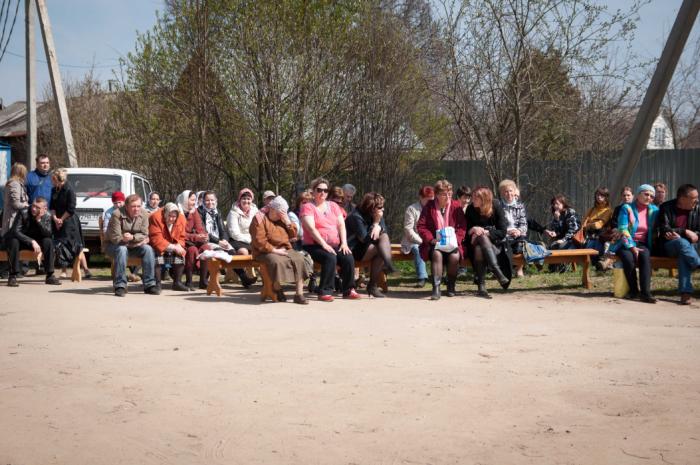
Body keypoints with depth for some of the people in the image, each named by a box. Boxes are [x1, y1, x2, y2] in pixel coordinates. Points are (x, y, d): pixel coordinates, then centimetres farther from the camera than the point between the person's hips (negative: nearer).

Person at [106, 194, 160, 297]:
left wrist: (132, 237, -29)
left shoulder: (143, 214, -6)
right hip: (115, 245, -4)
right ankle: (120, 286, -33)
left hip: (134, 246, 4)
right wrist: (138, 240, -19)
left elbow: (144, 235, -6)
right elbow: (115, 238, -22)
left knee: (148, 249, -21)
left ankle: (149, 285, -16)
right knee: (122, 250, -36)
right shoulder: (117, 215, -21)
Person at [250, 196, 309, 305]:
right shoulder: (260, 219, -4)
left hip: (284, 249, 6)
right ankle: (278, 290, -13)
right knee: (277, 261, -38)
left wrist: (288, 222, -1)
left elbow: (293, 235, 15)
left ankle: (299, 294, -25)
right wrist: (274, 250, -20)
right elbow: (259, 241, -13)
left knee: (299, 259, -23)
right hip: (266, 251, -5)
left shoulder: (282, 219, 16)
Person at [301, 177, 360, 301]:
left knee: (349, 258, -22)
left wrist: (344, 243, -7)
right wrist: (324, 245, -22)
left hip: (335, 245, 5)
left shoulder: (333, 206, 18)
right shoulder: (307, 207, 1)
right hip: (315, 246, -5)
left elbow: (341, 225, 9)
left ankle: (348, 290, -9)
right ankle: (325, 292, -26)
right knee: (330, 258, -34)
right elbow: (311, 228, -12)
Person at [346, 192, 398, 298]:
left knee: (384, 236, -17)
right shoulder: (356, 217, -21)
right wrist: (376, 222, -26)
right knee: (380, 250, -26)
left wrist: (379, 227, -22)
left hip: (370, 245, 8)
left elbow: (385, 230, 2)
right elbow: (365, 239, -24)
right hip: (354, 249, -8)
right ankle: (372, 286, -19)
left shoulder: (378, 214, 3)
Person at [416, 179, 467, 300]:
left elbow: (462, 226, 3)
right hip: (434, 244, -1)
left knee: (455, 256, -31)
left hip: (451, 243, 1)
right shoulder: (429, 206, 2)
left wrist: (455, 239, -14)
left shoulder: (456, 206, 5)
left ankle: (451, 286, -6)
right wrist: (431, 239, -15)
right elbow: (421, 226, -1)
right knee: (437, 254, -35)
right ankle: (436, 288, -34)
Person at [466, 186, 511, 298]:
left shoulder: (496, 207, -7)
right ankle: (497, 272, -45)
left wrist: (485, 232, -20)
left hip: (496, 244, -2)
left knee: (480, 250, -35)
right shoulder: (471, 209, -1)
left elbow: (503, 232, -9)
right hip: (476, 244, 2)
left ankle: (481, 287, -41)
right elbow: (466, 231, 5)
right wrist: (473, 230, -18)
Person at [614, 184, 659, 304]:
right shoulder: (627, 209, 0)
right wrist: (632, 247, -18)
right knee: (628, 258, -34)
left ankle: (645, 292, -35)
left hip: (643, 243, 2)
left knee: (645, 256, -32)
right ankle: (634, 290, -15)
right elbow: (623, 229, -8)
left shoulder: (654, 210, 11)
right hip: (627, 243, -2)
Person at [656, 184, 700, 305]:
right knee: (682, 242, -37)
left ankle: (685, 292, -41)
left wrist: (677, 233, -14)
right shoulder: (666, 208, -4)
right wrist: (685, 232, -21)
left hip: (689, 244, 2)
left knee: (683, 255, -34)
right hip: (669, 245, -2)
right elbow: (664, 230, -12)